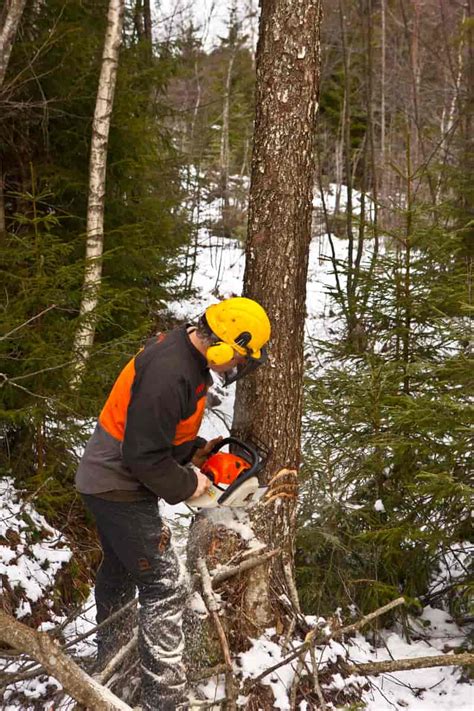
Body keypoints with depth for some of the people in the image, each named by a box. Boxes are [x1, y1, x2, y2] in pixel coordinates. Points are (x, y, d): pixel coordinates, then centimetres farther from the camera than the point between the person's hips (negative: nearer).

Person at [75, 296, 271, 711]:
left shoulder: (186, 352, 1)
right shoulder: (170, 373, -31)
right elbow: (145, 456, -29)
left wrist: (193, 450, 6)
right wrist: (186, 486, -15)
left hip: (109, 483, 11)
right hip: (122, 488, -11)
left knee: (120, 569, 27)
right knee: (166, 586, -9)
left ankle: (108, 661, 48)